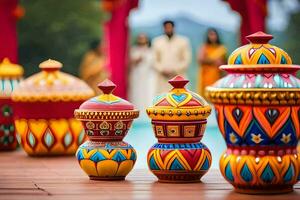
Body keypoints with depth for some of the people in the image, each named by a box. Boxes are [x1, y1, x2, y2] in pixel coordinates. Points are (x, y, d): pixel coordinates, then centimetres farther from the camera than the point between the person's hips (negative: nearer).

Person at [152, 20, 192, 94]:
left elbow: (187, 60, 2)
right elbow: (154, 60, 10)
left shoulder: (183, 41, 5)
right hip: (162, 79, 1)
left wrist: (175, 71, -9)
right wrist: (162, 70, -7)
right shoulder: (157, 42, 10)